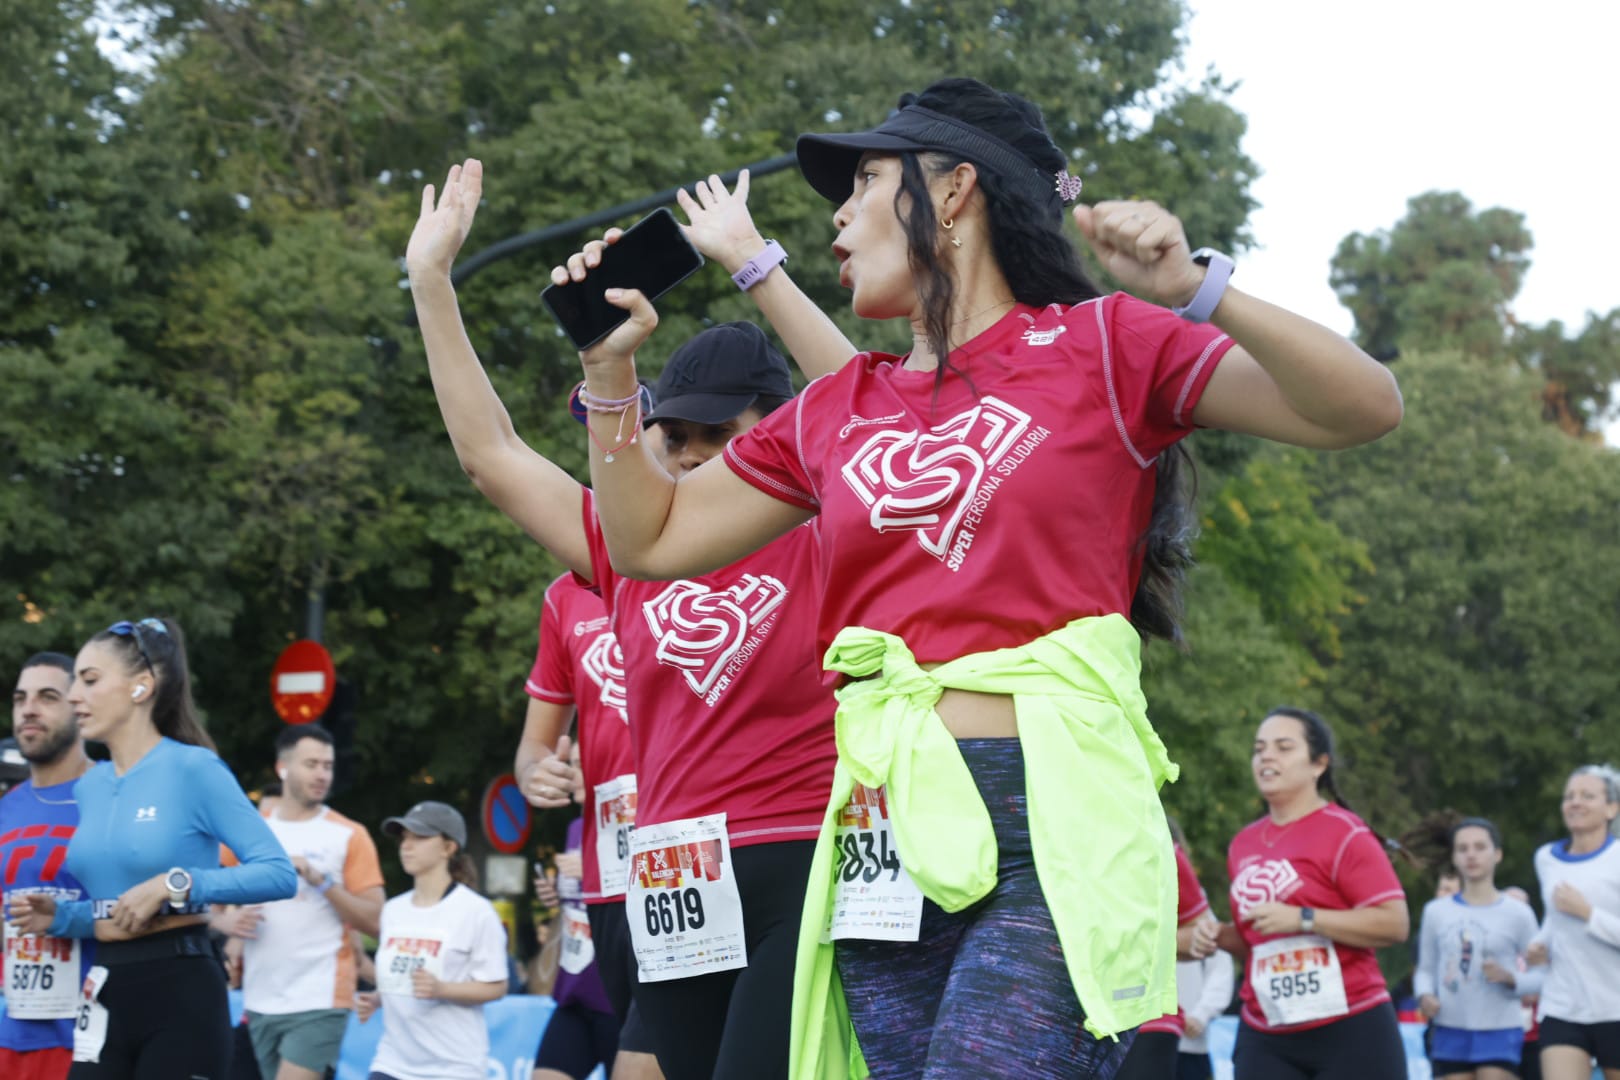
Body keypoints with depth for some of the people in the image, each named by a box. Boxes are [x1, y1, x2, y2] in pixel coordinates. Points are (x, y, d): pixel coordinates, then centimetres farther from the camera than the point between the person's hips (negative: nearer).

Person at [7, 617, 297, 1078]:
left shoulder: (193, 768, -10)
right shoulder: (88, 786, 11)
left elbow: (279, 873, -17)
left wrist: (174, 884, -22)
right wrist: (59, 916, 1)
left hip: (181, 993, -7)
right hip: (105, 993, 7)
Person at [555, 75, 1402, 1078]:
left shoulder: (1100, 348, 5)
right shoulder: (834, 412, 18)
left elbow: (1363, 409, -4)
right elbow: (651, 541, 25)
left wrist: (1198, 289, -18)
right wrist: (610, 370, 14)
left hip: (1050, 829, -5)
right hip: (884, 848, 5)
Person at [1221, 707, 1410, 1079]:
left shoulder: (1343, 833, -8)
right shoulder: (1243, 844, 13)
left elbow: (1395, 923, -16)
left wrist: (1303, 919, -21)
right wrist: (1221, 937, 4)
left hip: (1350, 1033, -6)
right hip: (1266, 1039, 6)